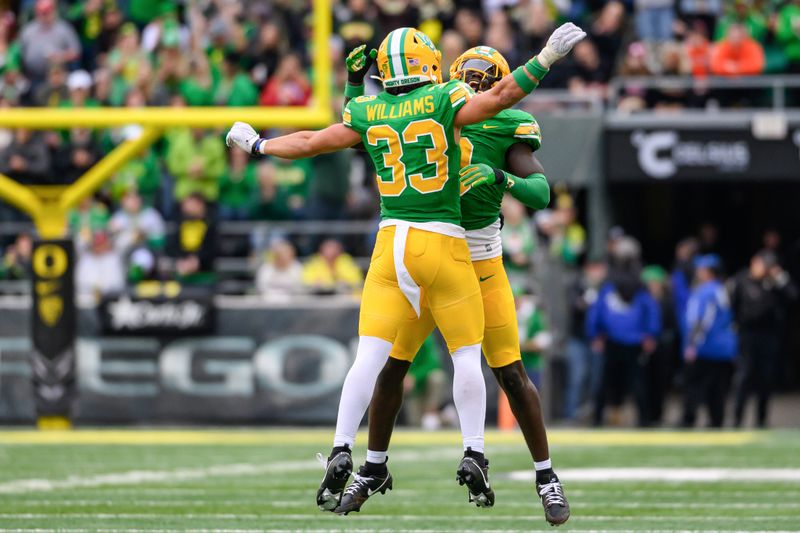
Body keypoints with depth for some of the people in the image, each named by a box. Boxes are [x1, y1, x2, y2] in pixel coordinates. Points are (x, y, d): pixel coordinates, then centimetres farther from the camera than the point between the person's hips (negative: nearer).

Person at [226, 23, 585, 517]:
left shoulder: (367, 113, 5)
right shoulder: (444, 101, -4)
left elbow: (312, 142, 13)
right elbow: (499, 96, -14)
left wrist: (258, 145, 28)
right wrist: (547, 57, -10)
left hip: (392, 242, 3)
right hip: (444, 242, -2)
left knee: (370, 355, 1)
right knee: (467, 354, 8)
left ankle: (342, 453, -8)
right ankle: (473, 454, 3)